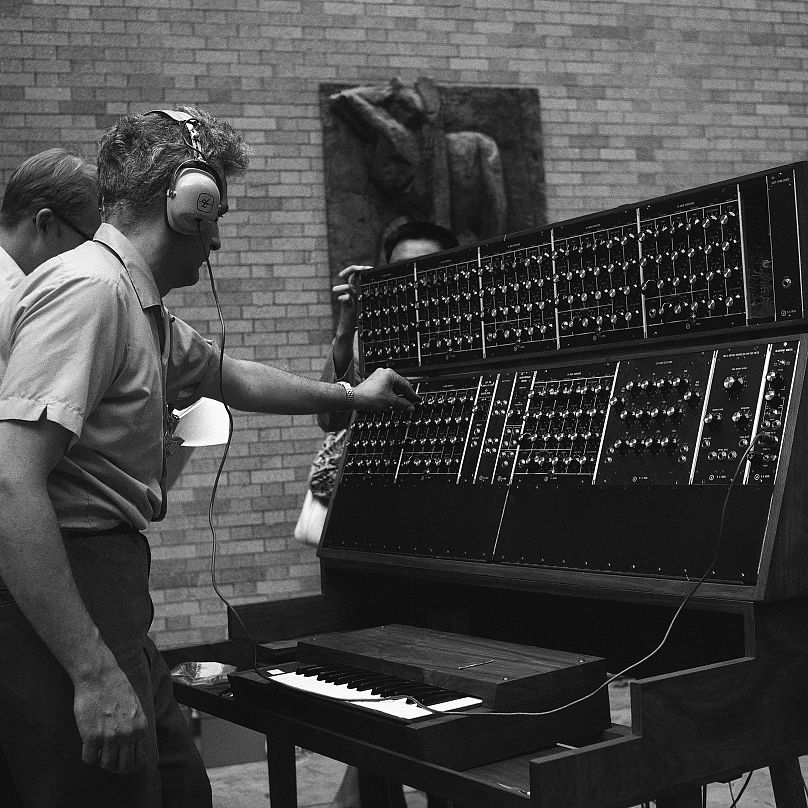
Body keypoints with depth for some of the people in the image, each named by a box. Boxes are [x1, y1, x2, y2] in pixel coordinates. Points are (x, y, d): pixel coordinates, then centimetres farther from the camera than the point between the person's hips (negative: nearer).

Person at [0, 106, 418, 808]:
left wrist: (350, 396, 47)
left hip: (103, 590, 10)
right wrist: (94, 672, -27)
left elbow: (230, 377, 36)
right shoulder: (89, 290, -18)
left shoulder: (140, 309, 17)